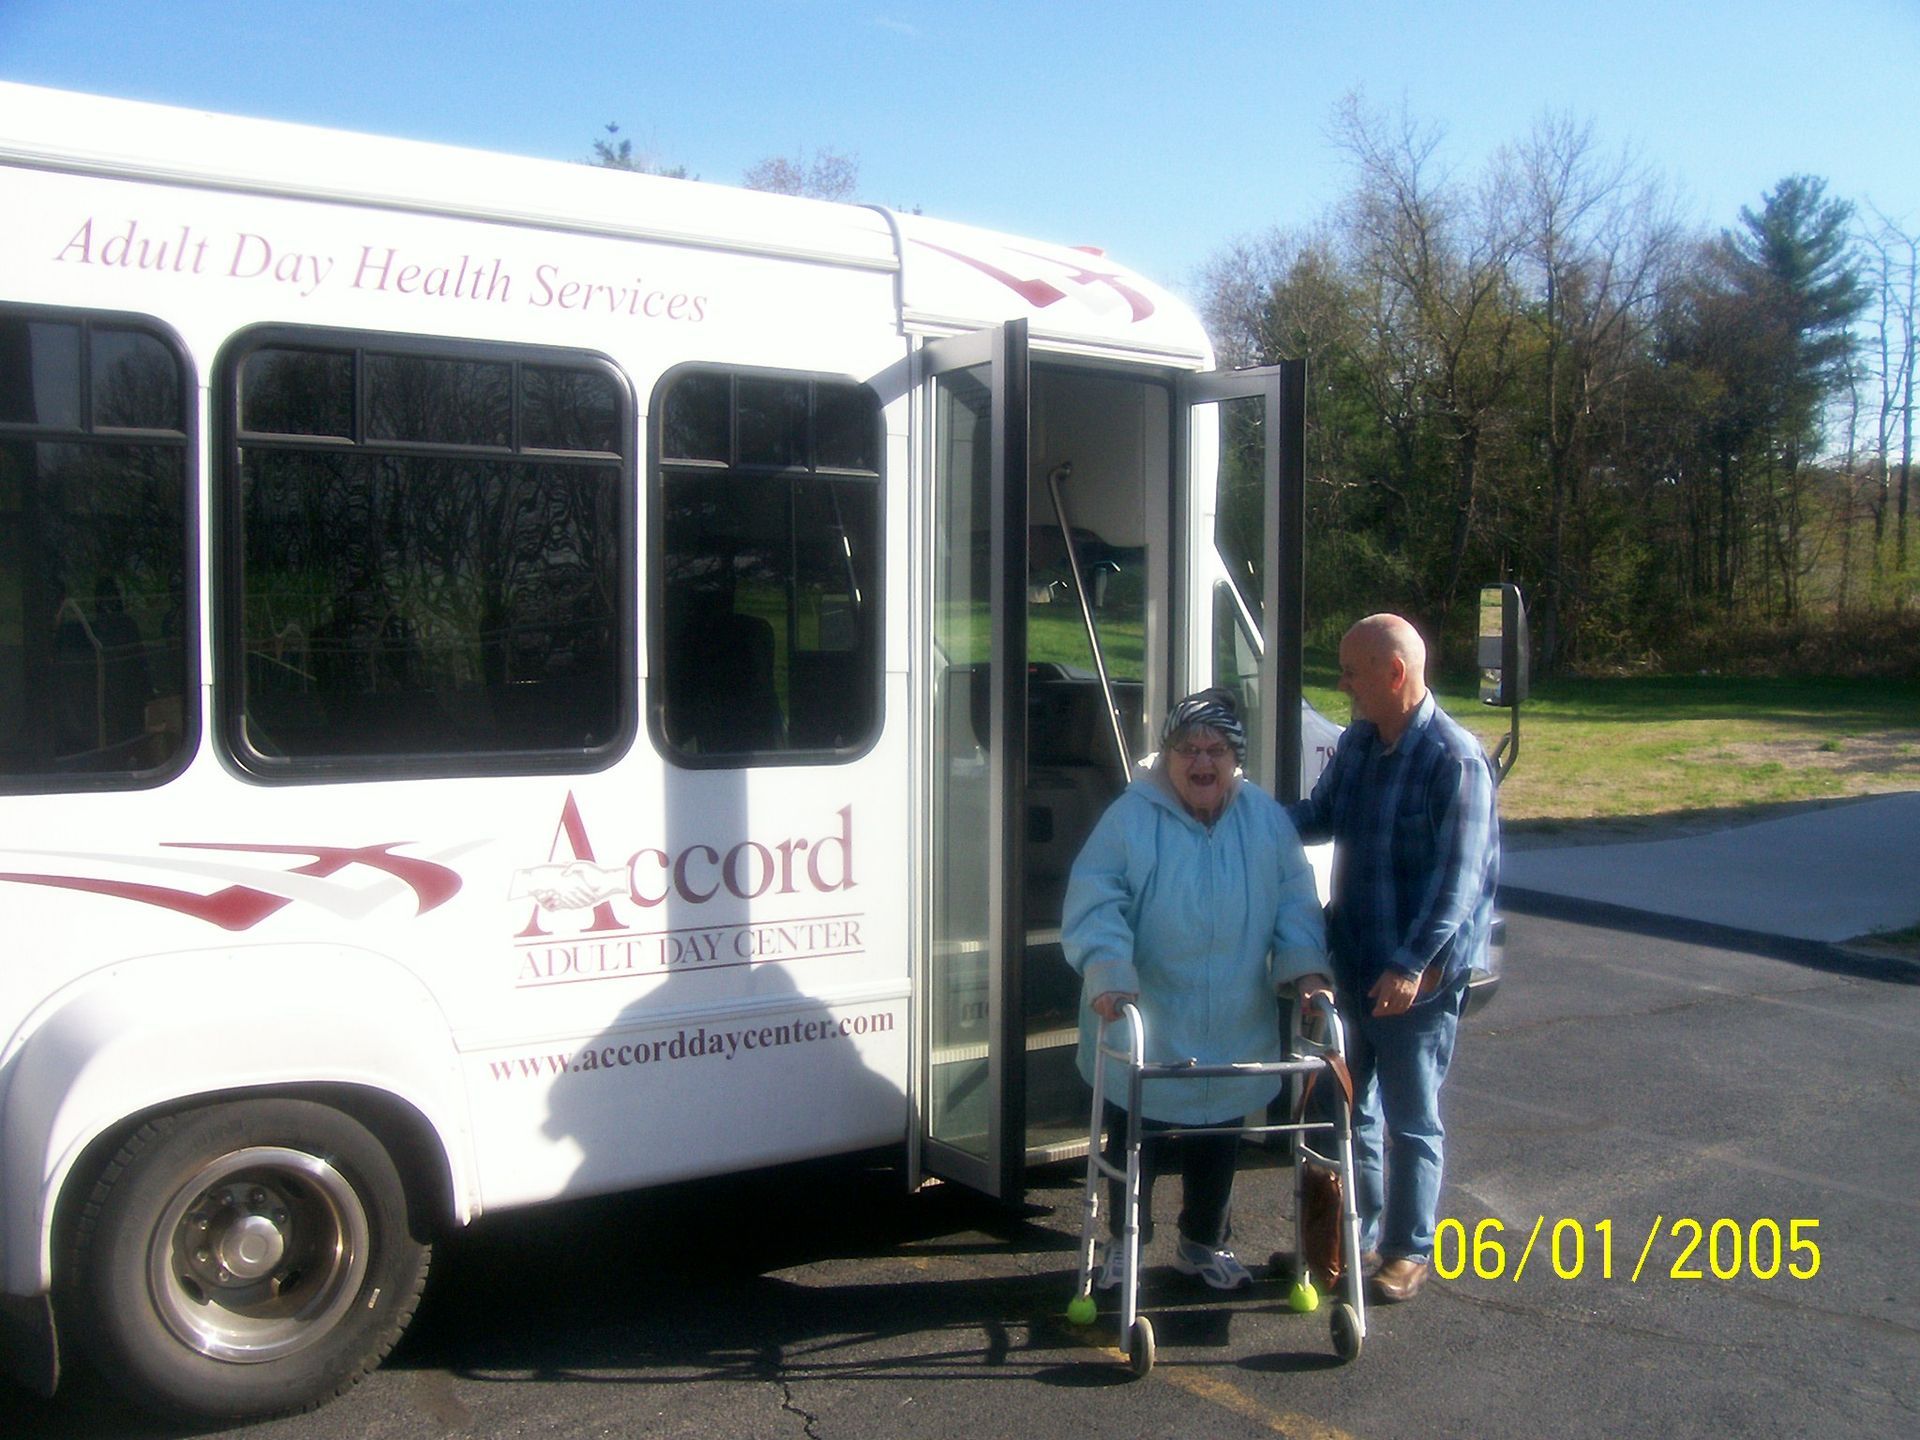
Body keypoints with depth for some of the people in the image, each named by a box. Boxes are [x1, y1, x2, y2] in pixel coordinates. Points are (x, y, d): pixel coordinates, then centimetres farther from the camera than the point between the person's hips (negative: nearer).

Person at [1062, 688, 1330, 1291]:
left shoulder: (1266, 820, 2)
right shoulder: (1130, 818, -10)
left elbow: (1294, 903, 4)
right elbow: (1094, 903, -16)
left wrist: (1306, 967, -12)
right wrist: (1109, 972, -30)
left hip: (1233, 1035, 3)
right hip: (1144, 1029, -3)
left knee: (1217, 1148, 17)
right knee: (1134, 1145, 10)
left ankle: (1204, 1242, 38)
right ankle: (1124, 1243, 31)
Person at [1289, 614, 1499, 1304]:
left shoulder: (1456, 761, -18)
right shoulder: (1356, 744, 5)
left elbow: (1458, 878, -22)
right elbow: (1319, 816, 18)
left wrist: (1411, 964, -27)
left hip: (1417, 978, -7)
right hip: (1352, 963, 7)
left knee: (1412, 1121, 7)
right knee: (1351, 1109, 16)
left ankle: (1409, 1251, 23)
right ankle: (1359, 1237, 31)